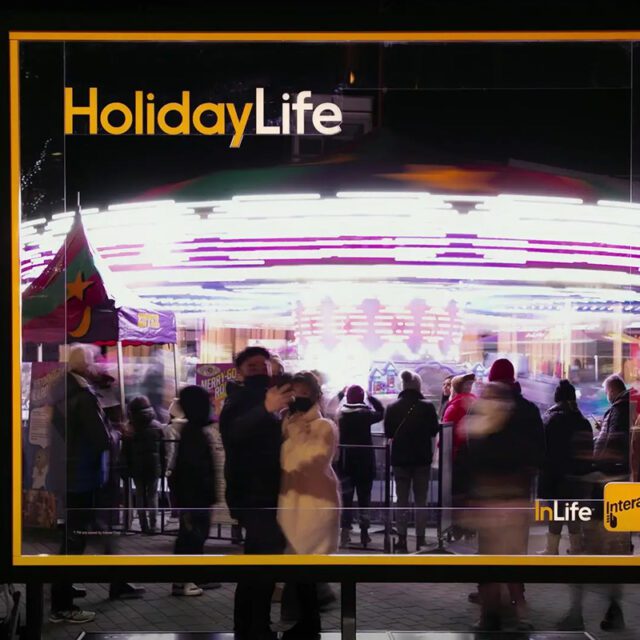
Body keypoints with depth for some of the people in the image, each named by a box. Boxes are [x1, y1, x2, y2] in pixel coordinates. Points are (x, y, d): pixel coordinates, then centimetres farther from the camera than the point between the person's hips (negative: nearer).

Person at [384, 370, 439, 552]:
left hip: (400, 458, 1)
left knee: (402, 500, 9)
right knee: (421, 501, 8)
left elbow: (388, 433, 4)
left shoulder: (392, 407, -6)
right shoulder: (427, 407, -10)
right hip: (422, 459, -1)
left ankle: (402, 540, 7)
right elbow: (434, 431, 2)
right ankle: (420, 540, 7)